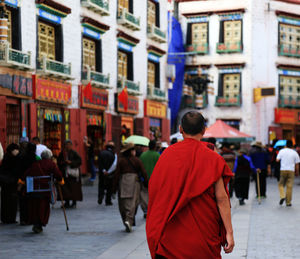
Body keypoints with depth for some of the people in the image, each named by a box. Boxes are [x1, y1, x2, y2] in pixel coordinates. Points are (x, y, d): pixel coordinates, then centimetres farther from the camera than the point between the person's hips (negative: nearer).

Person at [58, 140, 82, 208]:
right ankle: (67, 202, 8)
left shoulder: (74, 153, -4)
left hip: (72, 173, -4)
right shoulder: (62, 153, 10)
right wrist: (61, 162, -5)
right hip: (64, 173, 4)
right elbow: (58, 161, 17)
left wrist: (71, 162, -18)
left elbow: (79, 161, -10)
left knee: (73, 188, -2)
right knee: (65, 187, 0)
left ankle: (74, 203, 7)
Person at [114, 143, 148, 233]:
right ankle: (129, 221, -22)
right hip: (134, 183, -1)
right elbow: (143, 173, 2)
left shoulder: (121, 161, 3)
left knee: (122, 204, 10)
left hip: (123, 183, 1)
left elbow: (117, 174, 0)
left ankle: (126, 221, 11)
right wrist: (147, 183, 12)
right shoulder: (137, 160, 3)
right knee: (132, 203, -5)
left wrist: (115, 187, 3)